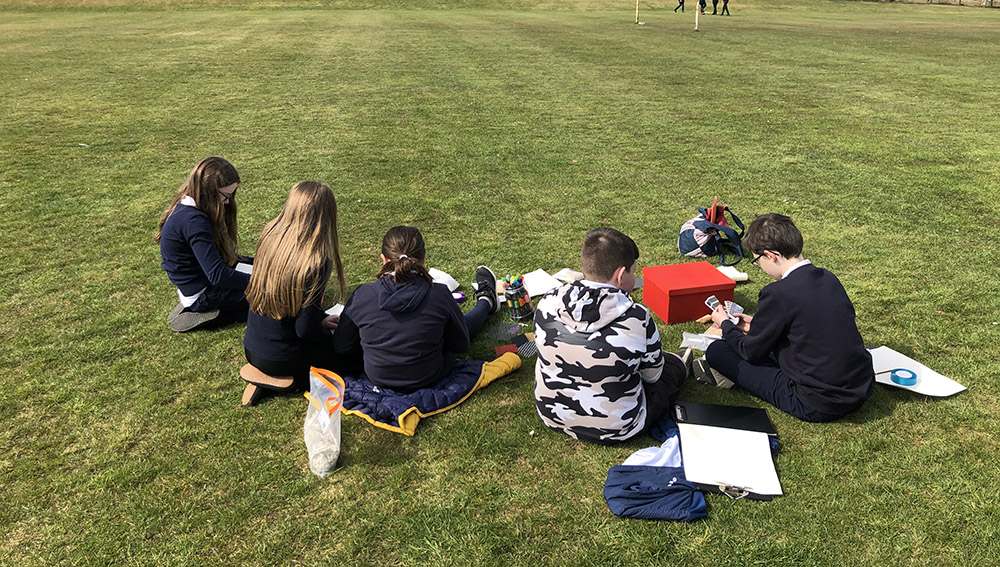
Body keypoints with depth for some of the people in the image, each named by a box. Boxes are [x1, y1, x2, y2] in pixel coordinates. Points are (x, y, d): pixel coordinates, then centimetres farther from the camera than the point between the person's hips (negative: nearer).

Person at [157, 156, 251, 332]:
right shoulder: (194, 221, -29)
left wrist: (255, 263, 7)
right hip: (201, 295, -10)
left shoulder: (186, 207, 1)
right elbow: (218, 275, -31)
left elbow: (213, 257, 11)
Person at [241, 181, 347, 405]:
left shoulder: (269, 238, -5)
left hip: (252, 348, 7)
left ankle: (266, 377, 10)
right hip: (280, 359, -7)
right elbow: (306, 329, -23)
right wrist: (330, 335, -2)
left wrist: (320, 318, 13)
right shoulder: (316, 262, -28)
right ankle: (294, 380, -2)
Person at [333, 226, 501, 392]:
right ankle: (486, 302, 61)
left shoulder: (362, 295, -22)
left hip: (376, 377, 2)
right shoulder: (439, 295, -25)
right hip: (428, 379, -2)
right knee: (462, 324, 29)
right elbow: (461, 344, -9)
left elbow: (341, 346, -7)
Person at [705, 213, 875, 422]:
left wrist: (725, 325, 13)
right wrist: (758, 325, 25)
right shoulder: (828, 278, 2)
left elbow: (752, 352, -6)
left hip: (818, 407, -8)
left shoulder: (777, 294, -21)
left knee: (716, 350, -4)